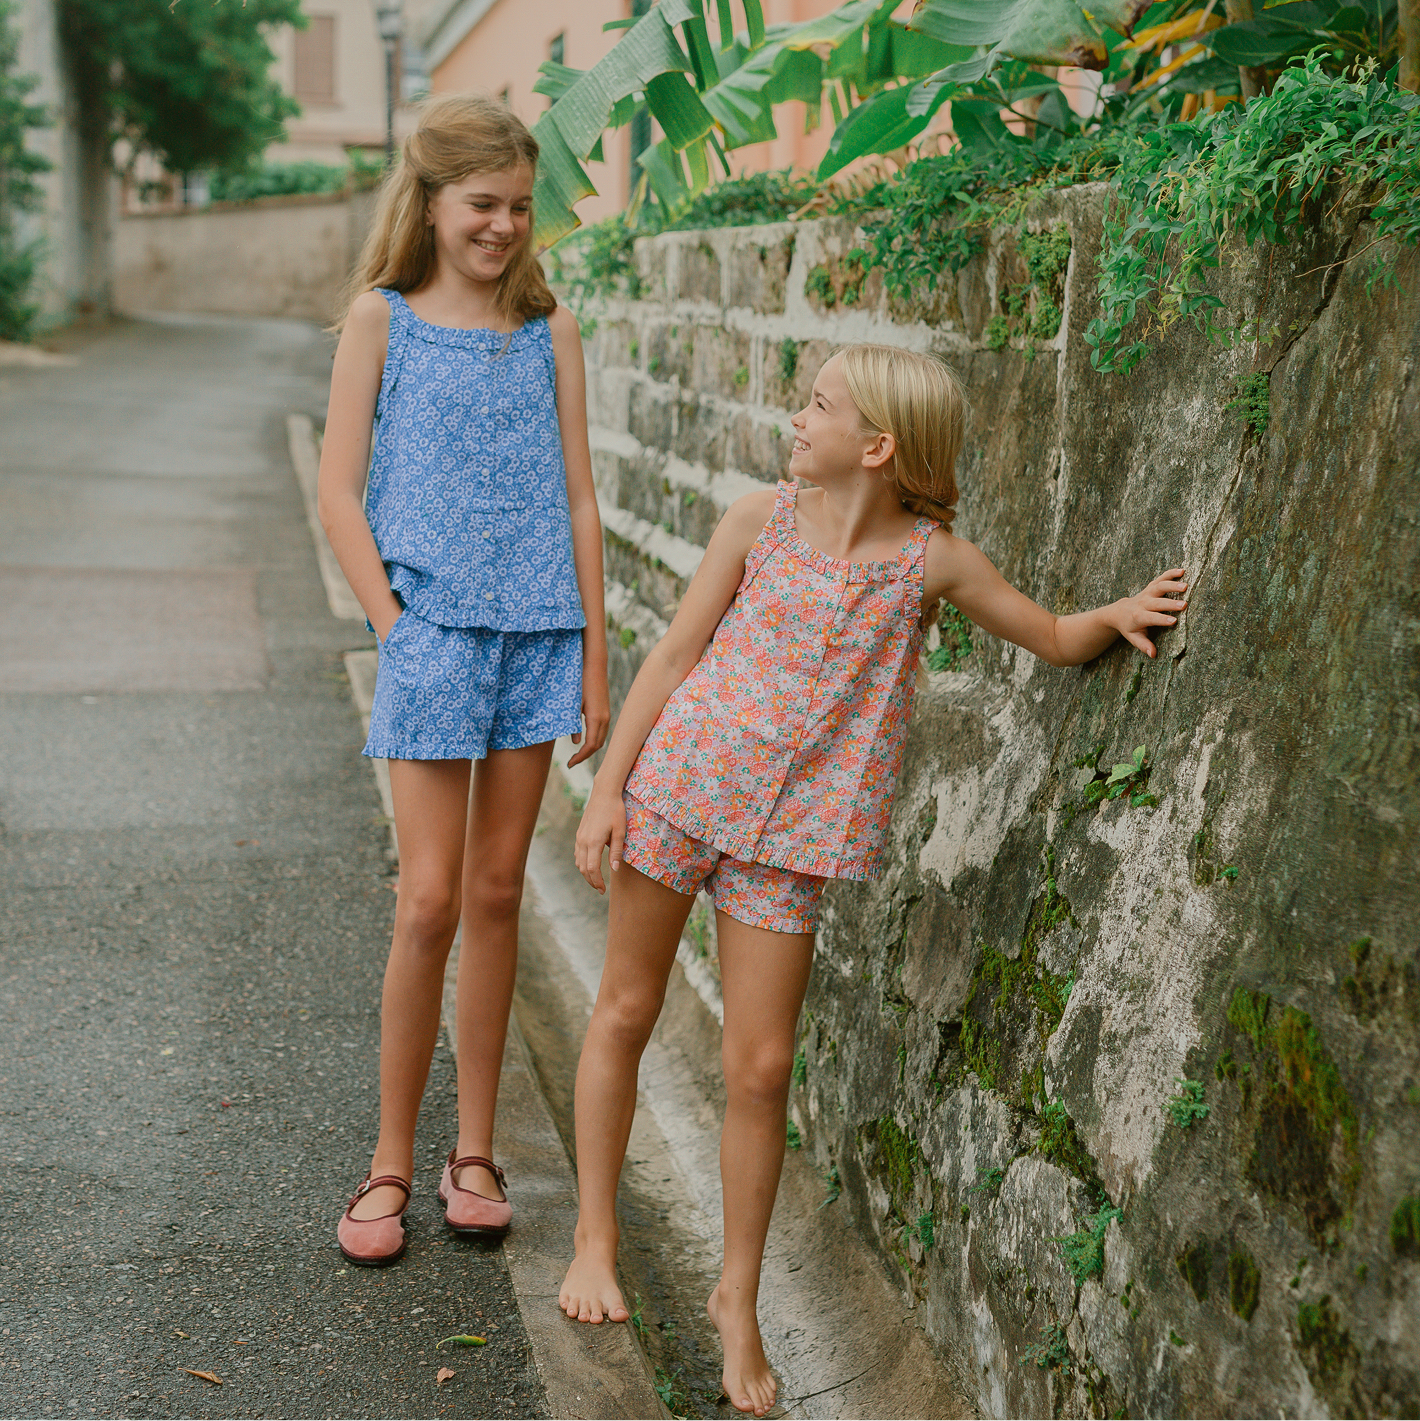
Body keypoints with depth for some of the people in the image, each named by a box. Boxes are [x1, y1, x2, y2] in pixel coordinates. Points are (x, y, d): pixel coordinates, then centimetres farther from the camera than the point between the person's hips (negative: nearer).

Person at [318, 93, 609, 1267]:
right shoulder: (383, 317, 2)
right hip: (432, 633, -3)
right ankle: (391, 1163, 11)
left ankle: (473, 1154, 20)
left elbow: (577, 499, 8)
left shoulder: (549, 328, 9)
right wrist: (398, 629, -9)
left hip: (540, 633, 3)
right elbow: (340, 495, -1)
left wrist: (594, 663, 5)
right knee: (430, 902, -5)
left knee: (497, 893, 8)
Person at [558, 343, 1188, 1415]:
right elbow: (676, 653, 1)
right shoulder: (760, 519, -4)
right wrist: (608, 784, 0)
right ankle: (596, 1237, 31)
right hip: (678, 790, 1)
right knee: (626, 1012, 10)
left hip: (788, 831, -1)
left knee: (761, 1067, 1)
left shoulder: (931, 559, -6)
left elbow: (1055, 639, 6)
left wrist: (1117, 614, -16)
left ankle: (738, 1300, 20)